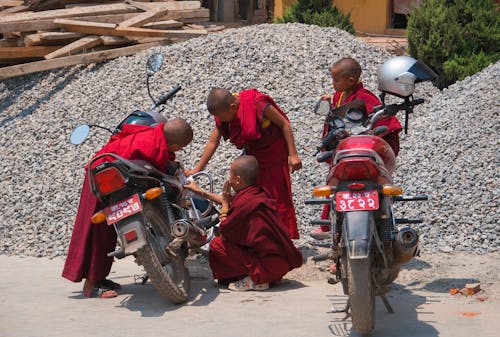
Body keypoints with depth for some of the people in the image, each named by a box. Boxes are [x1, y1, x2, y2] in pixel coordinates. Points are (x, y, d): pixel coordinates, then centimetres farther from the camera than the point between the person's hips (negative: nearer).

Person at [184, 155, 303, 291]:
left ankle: (256, 279, -3)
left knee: (216, 245, -4)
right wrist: (200, 191, 33)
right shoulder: (261, 193, 8)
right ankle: (261, 275, 12)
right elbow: (232, 202, 26)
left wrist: (225, 202, 4)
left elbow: (224, 232, -6)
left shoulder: (244, 202, -19)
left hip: (269, 264, -9)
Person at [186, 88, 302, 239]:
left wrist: (293, 155, -20)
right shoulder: (223, 117, -9)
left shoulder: (257, 104, -29)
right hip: (253, 156, 7)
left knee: (279, 198, -1)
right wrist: (197, 169, -4)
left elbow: (284, 124, -20)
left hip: (275, 155, -6)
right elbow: (213, 142, -2)